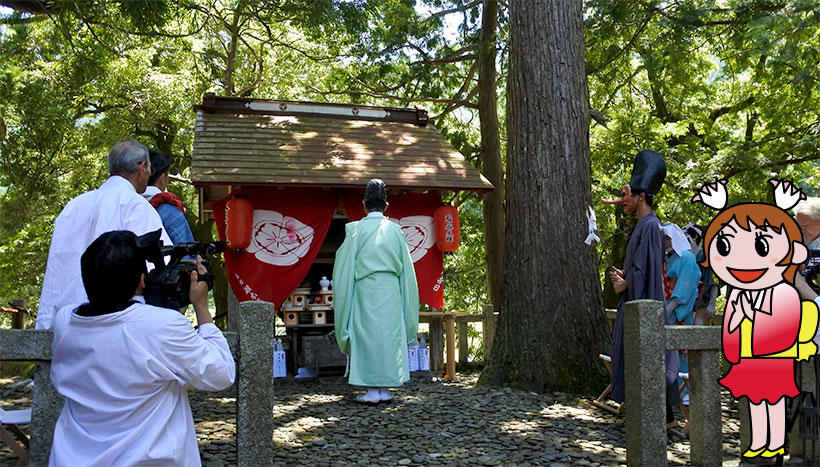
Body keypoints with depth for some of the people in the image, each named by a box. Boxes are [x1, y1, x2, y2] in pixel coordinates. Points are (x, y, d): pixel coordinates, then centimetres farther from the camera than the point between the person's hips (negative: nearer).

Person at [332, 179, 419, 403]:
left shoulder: (356, 229, -4)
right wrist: (405, 302, 17)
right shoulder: (395, 230, 5)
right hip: (391, 292, 3)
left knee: (367, 336, 1)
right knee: (390, 334, 8)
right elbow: (406, 269, 8)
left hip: (365, 292, -2)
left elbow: (345, 267, -2)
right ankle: (385, 388, 12)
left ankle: (372, 391, 2)